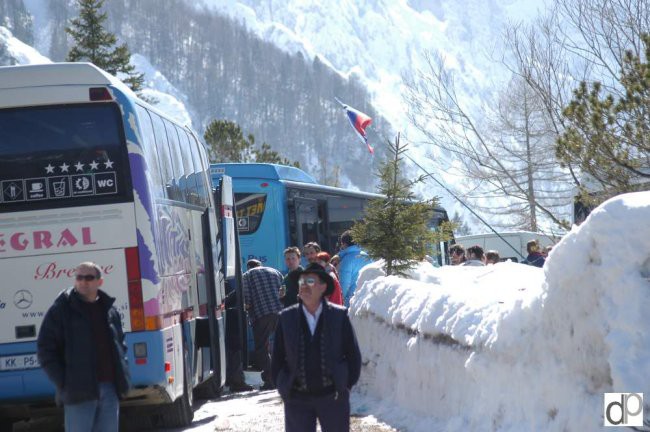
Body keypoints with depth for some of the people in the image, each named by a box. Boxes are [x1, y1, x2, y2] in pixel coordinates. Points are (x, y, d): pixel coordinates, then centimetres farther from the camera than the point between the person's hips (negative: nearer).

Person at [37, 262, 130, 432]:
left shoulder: (110, 310, 14)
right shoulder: (61, 310, -2)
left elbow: (120, 344, 24)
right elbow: (46, 349, -3)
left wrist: (123, 378, 10)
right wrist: (63, 382, -11)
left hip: (110, 390, 5)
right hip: (78, 391, -5)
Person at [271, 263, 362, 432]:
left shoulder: (339, 316, -2)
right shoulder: (286, 318, 2)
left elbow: (353, 355, 4)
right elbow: (277, 359, 7)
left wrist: (346, 385, 0)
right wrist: (283, 388, 2)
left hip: (333, 397, -1)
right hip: (297, 399, 1)